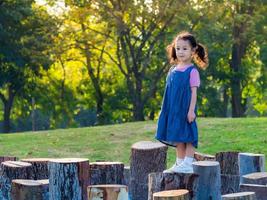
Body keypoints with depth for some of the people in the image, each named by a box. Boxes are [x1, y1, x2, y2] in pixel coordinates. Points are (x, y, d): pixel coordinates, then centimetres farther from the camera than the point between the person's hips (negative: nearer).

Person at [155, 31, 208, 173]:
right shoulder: (173, 70, 11)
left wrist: (191, 110, -16)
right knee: (178, 137, 11)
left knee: (188, 136, -3)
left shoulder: (192, 71, -9)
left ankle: (187, 164, -1)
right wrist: (166, 109, 17)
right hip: (174, 109, 7)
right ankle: (179, 164, 18)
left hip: (186, 109, -7)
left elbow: (194, 92, -11)